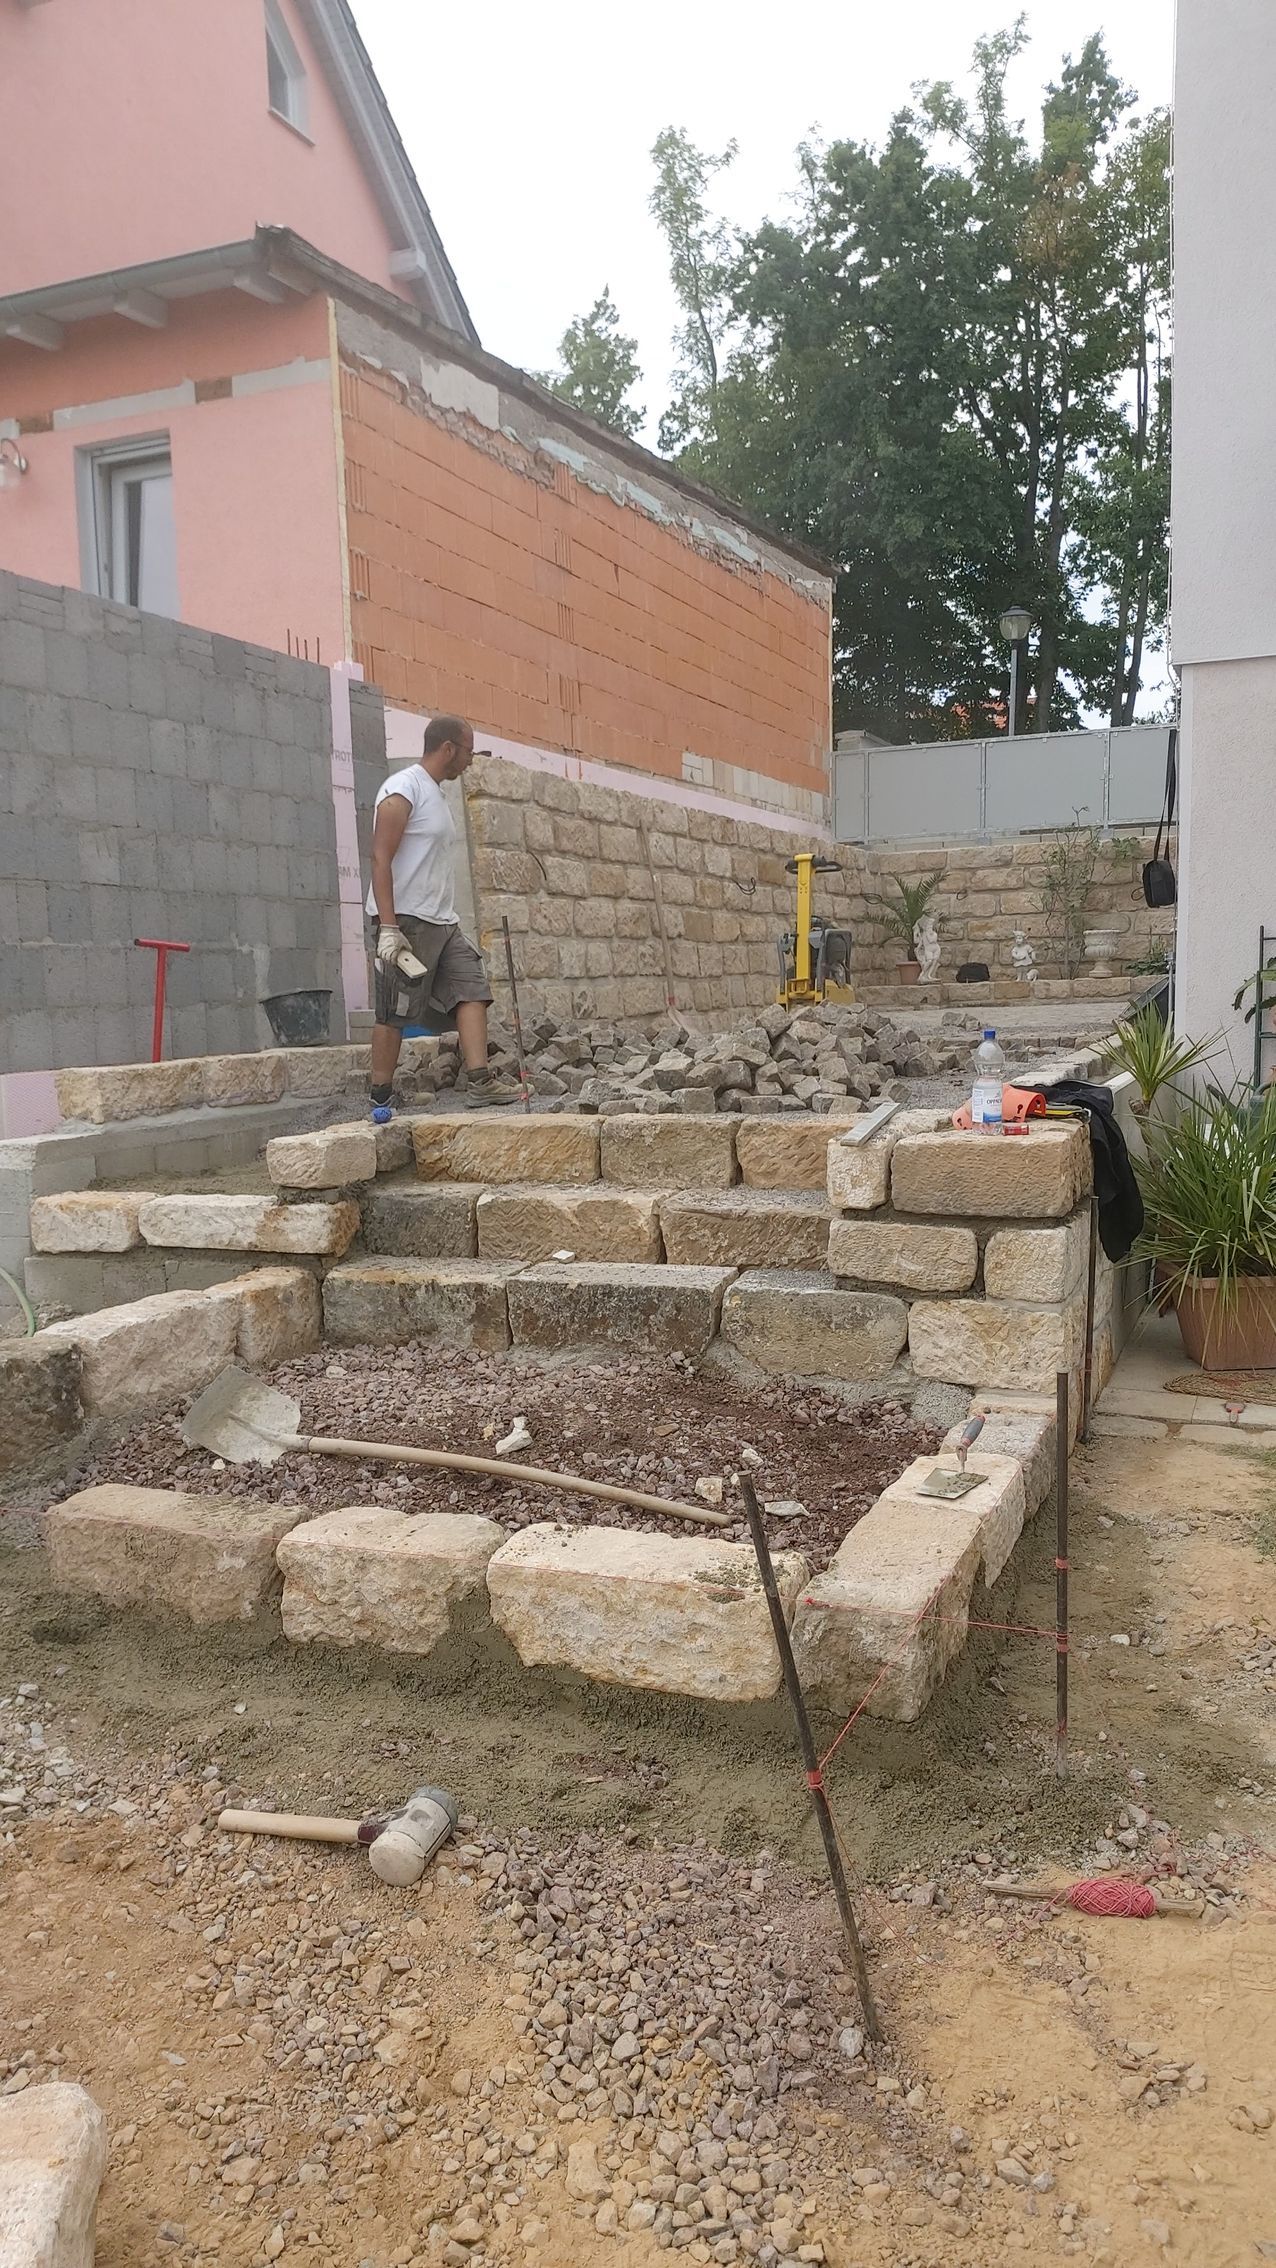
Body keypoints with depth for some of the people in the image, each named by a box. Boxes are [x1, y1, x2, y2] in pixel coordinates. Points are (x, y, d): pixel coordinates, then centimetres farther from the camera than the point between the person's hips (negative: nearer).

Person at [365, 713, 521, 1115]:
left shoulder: (435, 794, 21)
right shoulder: (403, 789, -8)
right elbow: (381, 858, -16)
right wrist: (388, 927, -23)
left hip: (441, 922, 9)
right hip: (405, 921, -9)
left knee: (472, 988, -3)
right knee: (394, 1014, -5)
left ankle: (479, 1082, -8)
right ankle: (380, 1101, 2)